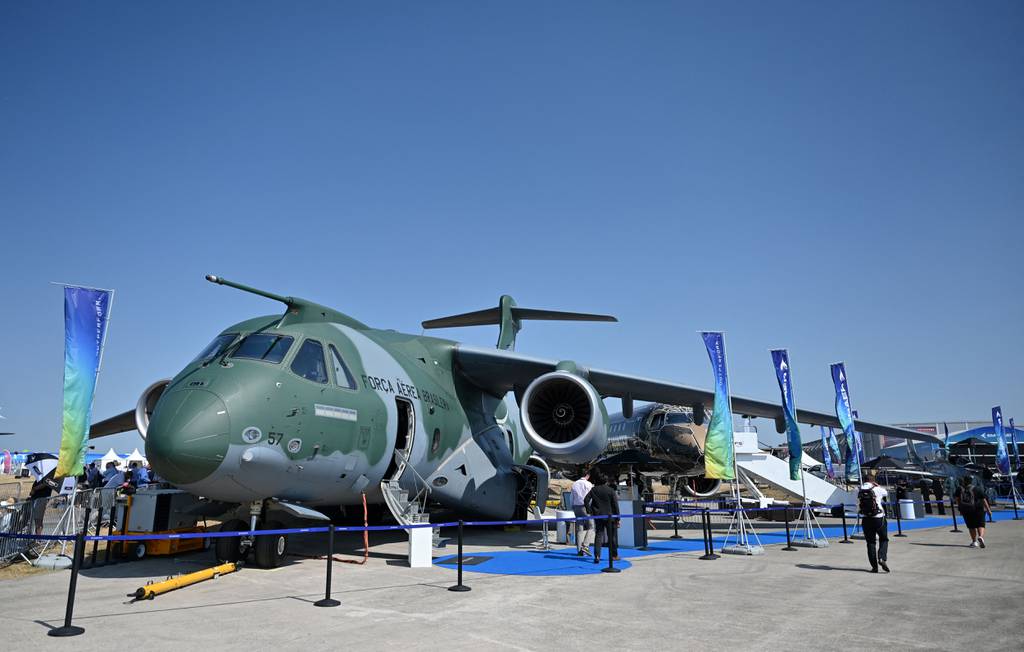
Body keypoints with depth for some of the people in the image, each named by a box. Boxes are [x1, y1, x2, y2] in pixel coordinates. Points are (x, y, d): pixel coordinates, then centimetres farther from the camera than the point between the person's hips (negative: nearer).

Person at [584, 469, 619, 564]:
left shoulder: (593, 490, 2)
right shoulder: (611, 490, -5)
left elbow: (586, 501, -4)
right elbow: (615, 505, -7)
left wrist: (590, 511, 2)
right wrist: (618, 518, -3)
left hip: (598, 516, 2)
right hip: (610, 516, -2)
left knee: (599, 535, 4)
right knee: (612, 536, 11)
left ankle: (597, 555, -9)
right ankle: (614, 555, 22)